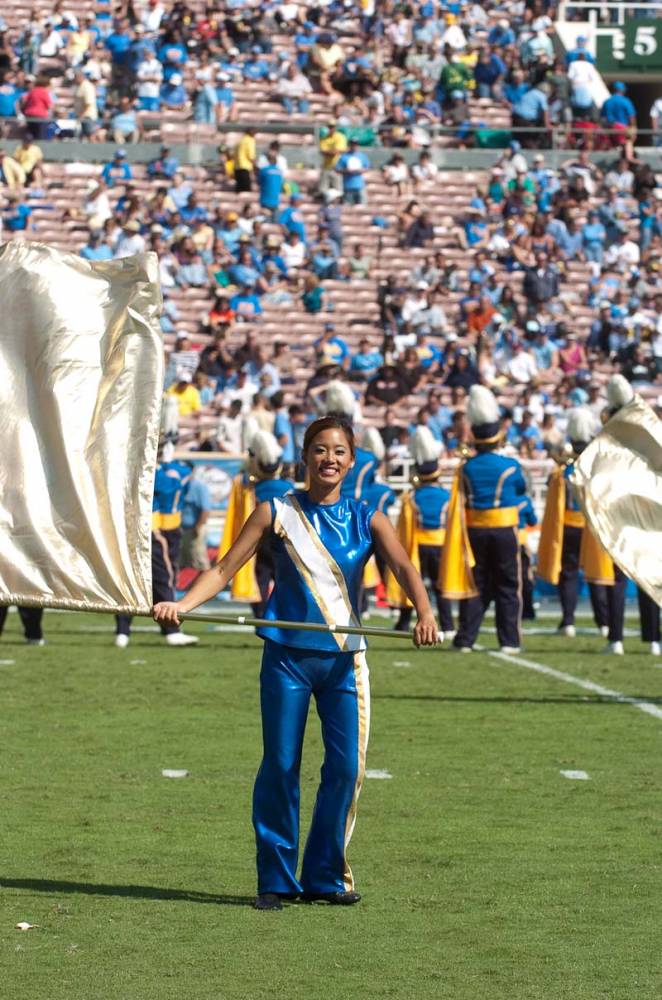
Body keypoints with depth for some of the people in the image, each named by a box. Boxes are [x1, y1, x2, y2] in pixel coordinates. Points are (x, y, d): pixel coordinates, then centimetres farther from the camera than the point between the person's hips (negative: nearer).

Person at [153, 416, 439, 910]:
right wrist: (181, 603, -17)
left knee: (346, 766, -2)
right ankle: (275, 879, 8)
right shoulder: (277, 513, 3)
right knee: (280, 766, -1)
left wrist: (424, 612, -30)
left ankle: (326, 876, 11)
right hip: (288, 655, -1)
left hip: (345, 658, 1)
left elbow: (402, 565, -10)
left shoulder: (366, 519, 5)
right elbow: (226, 568, 0)